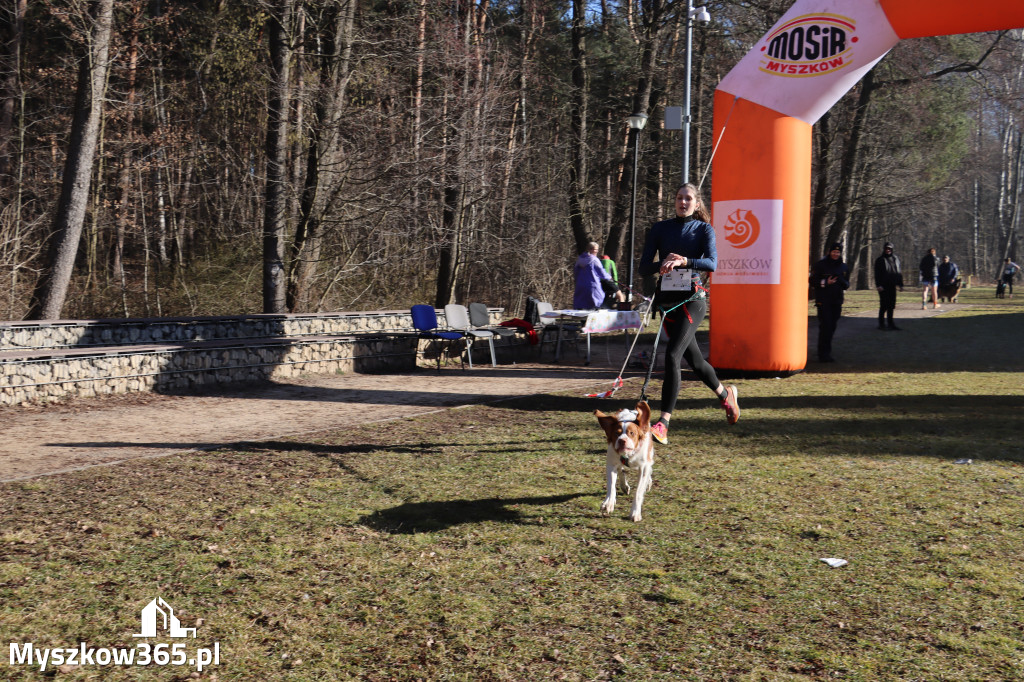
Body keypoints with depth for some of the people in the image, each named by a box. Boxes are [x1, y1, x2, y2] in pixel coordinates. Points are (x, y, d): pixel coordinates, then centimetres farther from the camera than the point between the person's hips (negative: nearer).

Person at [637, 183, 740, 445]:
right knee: (693, 359, 14)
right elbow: (643, 268, 0)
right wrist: (662, 264, -21)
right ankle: (726, 395, 41)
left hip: (692, 298, -4)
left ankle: (663, 423, -21)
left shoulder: (704, 229, 2)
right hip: (666, 299, 4)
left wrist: (684, 261, -31)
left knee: (673, 355, -20)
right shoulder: (660, 229, 9)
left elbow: (712, 263, -15)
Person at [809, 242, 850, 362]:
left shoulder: (844, 267, 13)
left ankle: (826, 353, 19)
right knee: (825, 326, -11)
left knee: (832, 327, 8)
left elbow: (847, 284, 17)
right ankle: (823, 354, -7)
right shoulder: (820, 265, -3)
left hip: (837, 302, 5)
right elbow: (813, 281, -4)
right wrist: (825, 282, -19)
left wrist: (843, 282, -7)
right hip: (823, 301, -5)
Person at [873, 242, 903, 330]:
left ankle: (890, 323, 15)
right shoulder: (880, 260, -1)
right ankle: (881, 323, 3)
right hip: (883, 286, -5)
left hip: (892, 286, 5)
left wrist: (900, 284, 11)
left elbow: (899, 272, 16)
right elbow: (877, 274, -5)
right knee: (884, 305, -5)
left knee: (891, 305, 7)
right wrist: (878, 285, -15)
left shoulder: (895, 258, 13)